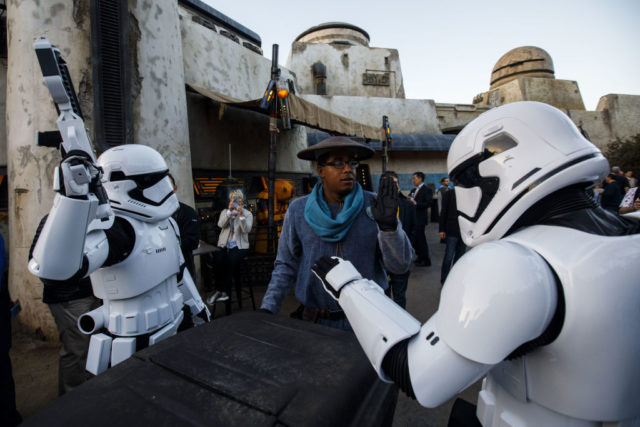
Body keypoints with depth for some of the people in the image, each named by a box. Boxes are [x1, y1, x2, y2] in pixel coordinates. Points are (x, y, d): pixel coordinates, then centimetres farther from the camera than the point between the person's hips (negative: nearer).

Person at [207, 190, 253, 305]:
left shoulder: (248, 214, 8)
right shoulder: (225, 212, 15)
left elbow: (247, 230, -10)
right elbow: (221, 224, -6)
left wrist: (241, 215, -22)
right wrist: (229, 211, -16)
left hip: (239, 246, -2)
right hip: (224, 245, 2)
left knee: (232, 260, -32)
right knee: (218, 259, -28)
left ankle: (223, 291, -20)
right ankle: (223, 291, -15)